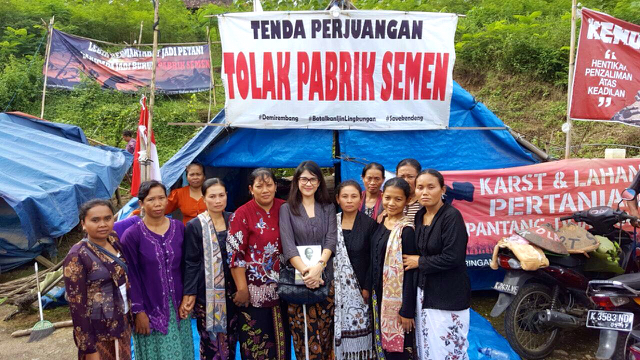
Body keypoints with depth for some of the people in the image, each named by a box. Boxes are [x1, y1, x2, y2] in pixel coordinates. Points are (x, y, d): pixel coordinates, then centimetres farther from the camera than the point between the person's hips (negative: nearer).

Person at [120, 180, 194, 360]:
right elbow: (131, 276, -10)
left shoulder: (179, 227, -1)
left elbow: (186, 265, 5)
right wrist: (138, 310, -10)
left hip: (177, 304, 3)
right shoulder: (132, 235, -12)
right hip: (150, 307, -3)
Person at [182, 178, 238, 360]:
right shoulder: (194, 225, -5)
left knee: (231, 338, 11)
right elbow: (191, 262, -5)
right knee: (210, 338, 3)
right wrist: (189, 293, -10)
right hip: (207, 291, -3)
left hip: (231, 289, 3)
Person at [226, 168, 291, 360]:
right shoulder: (242, 214, -9)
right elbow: (235, 254, -10)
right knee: (255, 341, 7)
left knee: (282, 337, 16)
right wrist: (242, 289, -11)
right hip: (255, 290, -3)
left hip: (282, 287, 4)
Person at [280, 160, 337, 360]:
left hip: (326, 276, 2)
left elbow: (331, 239, -3)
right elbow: (288, 244, -8)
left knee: (325, 332, 5)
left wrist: (318, 266, -20)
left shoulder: (328, 208, 9)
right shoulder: (287, 209, 3)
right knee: (304, 334, -2)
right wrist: (306, 270, -21)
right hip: (298, 277, -2)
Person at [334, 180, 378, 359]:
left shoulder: (370, 224, -4)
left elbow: (373, 259, -4)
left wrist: (367, 288, -9)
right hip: (336, 287, 2)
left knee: (358, 329, 1)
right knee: (338, 329, 4)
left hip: (360, 287, -2)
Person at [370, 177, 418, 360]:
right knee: (384, 344, 18)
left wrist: (407, 310, -18)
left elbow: (410, 272, -18)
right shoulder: (382, 223, 5)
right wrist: (370, 288, 14)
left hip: (398, 300, -7)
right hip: (380, 295, 7)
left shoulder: (406, 230, -17)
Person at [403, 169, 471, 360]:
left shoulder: (452, 216, -15)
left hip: (449, 294, -7)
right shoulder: (419, 216, 7)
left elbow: (452, 258, -21)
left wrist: (419, 262, -12)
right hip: (425, 291, 7)